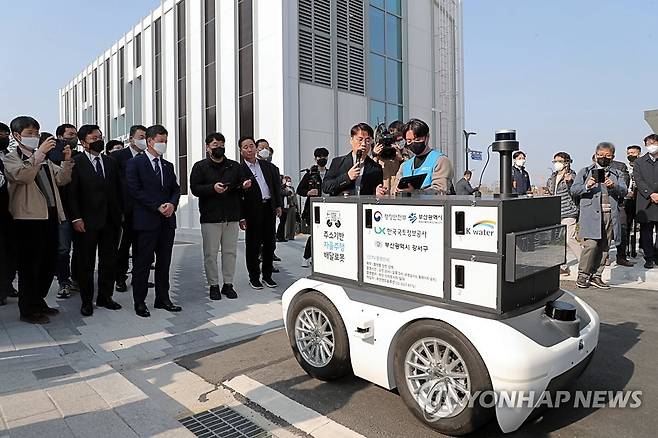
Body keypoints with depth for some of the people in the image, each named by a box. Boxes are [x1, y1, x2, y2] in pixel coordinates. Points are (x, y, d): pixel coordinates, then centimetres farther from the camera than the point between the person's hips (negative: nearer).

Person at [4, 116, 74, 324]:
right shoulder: (11, 158, 0)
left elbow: (61, 180, 9)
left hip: (50, 216, 6)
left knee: (49, 263, 13)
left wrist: (67, 161, -6)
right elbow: (22, 176, -21)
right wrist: (39, 153, -25)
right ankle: (27, 310, 12)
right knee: (29, 265, 2)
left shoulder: (44, 158, 18)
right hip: (28, 218, -6)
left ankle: (38, 302, 27)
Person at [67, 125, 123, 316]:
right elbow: (71, 193, -7)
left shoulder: (111, 162, 11)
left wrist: (121, 213, 8)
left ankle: (105, 297, 23)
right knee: (86, 263, 6)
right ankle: (87, 301, 18)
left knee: (109, 261, 10)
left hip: (111, 220, 4)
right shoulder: (75, 163, -3)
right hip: (86, 222, -4)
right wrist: (76, 218, -13)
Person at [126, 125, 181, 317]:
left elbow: (176, 189, 14)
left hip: (167, 221, 6)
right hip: (146, 221, -6)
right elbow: (135, 190, -11)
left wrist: (172, 204, -7)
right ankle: (140, 302, 13)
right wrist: (158, 207, -14)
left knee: (164, 262, 11)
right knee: (142, 263, 2)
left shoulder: (168, 166, 16)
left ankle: (163, 298, 22)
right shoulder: (135, 163, -2)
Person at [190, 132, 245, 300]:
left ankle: (228, 284, 18)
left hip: (231, 217, 3)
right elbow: (195, 188, -5)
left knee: (230, 252, 7)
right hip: (210, 217, -3)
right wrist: (213, 188, -20)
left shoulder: (235, 166, 14)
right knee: (211, 253, 2)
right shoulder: (200, 167, 4)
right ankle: (213, 285, 14)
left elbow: (242, 187, 14)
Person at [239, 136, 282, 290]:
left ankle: (267, 275, 23)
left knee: (269, 244, 11)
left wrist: (278, 205, 9)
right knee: (253, 245, 4)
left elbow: (276, 185, 16)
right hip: (253, 212, -5)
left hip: (269, 208, 5)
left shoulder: (267, 166, 11)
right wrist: (241, 217, -11)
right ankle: (254, 277, 17)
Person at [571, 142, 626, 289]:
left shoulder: (616, 174, 18)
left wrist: (614, 186, -16)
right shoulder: (586, 171, 10)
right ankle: (582, 276, -1)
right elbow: (573, 190, 2)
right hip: (592, 214, -4)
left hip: (610, 214, 4)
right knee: (591, 244, -12)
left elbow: (624, 190, 5)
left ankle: (596, 276, 14)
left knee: (604, 247, 5)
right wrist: (586, 186, -17)